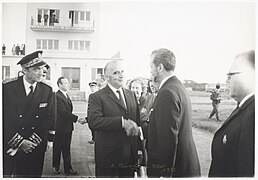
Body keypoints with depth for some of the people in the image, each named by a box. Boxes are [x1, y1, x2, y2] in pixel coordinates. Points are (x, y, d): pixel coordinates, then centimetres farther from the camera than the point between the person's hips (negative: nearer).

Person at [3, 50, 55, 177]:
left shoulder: (47, 91, 1)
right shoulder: (8, 88, -7)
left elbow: (49, 118, 1)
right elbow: (5, 120, -9)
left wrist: (32, 141, -3)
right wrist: (20, 142, -13)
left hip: (36, 147, 2)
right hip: (9, 146, -1)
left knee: (32, 175, 9)